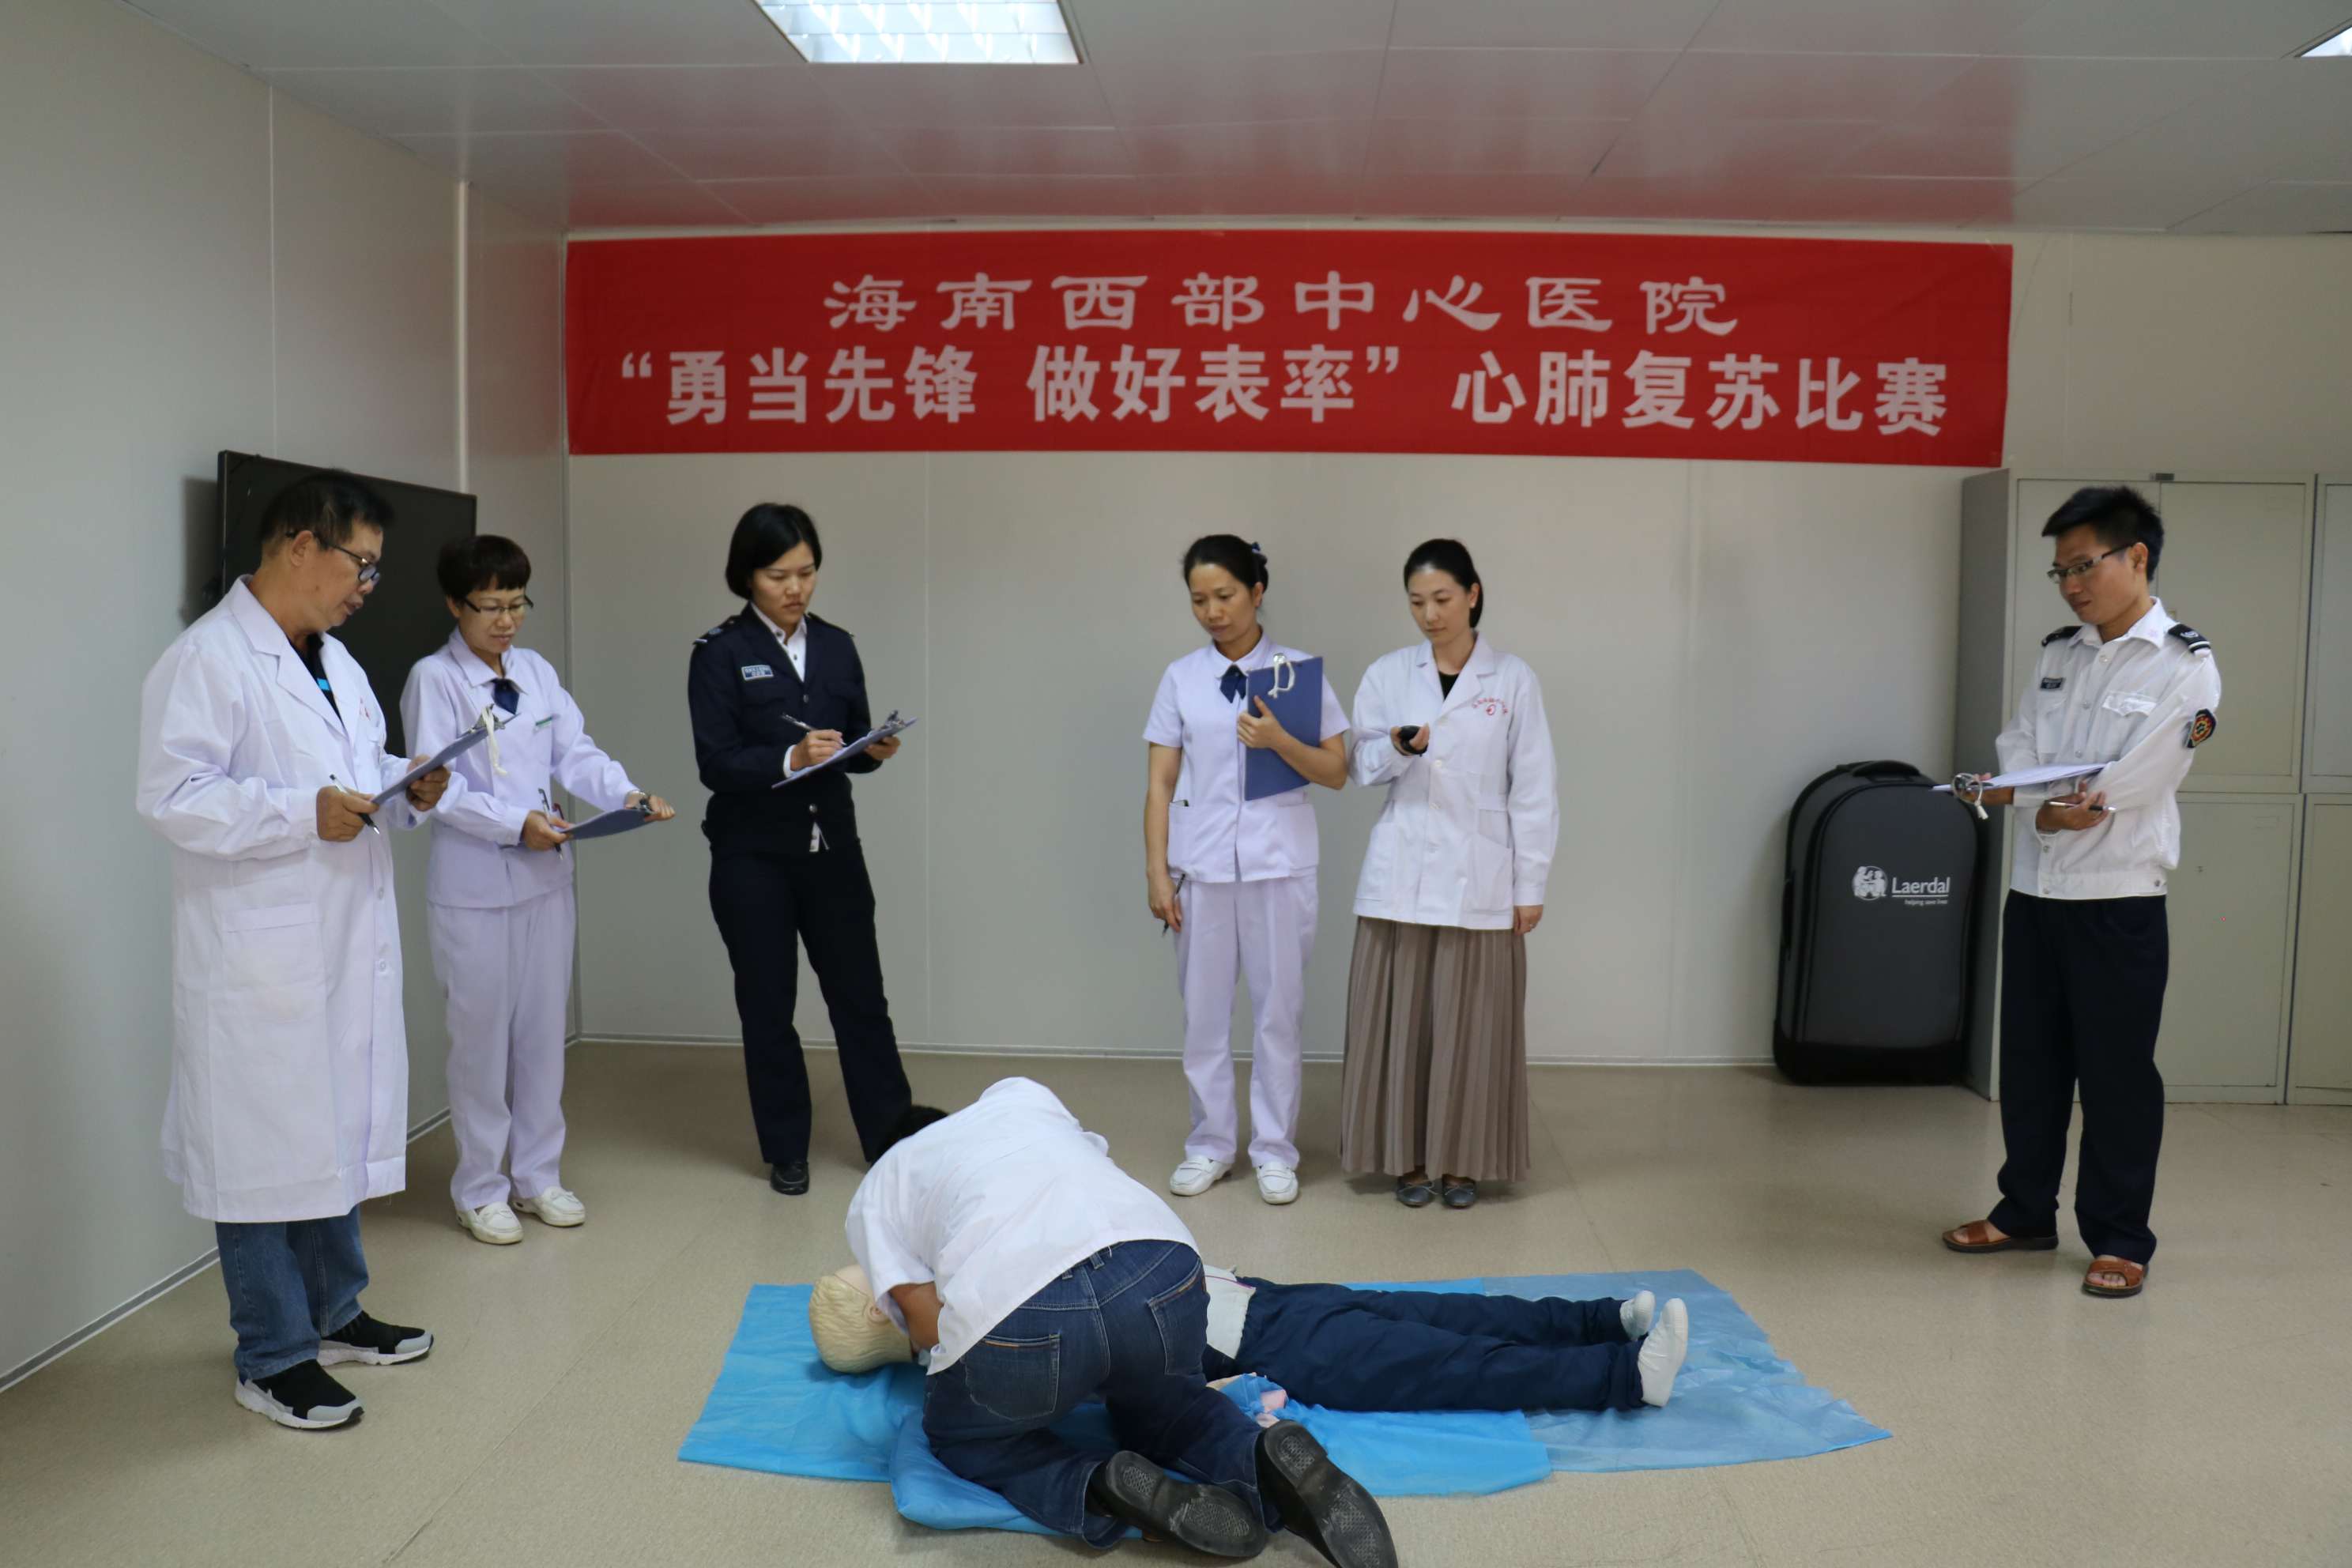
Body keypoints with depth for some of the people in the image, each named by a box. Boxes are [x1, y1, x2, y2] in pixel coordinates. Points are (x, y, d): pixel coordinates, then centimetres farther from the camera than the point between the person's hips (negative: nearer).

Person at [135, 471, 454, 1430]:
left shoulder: (333, 660, 16)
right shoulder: (207, 659, -14)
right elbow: (172, 794, -20)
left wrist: (409, 791, 4)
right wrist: (302, 813, -26)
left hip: (346, 948, 9)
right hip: (260, 963, -9)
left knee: (337, 1135, 19)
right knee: (266, 1153, 1)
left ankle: (333, 1314, 34)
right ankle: (273, 1358, 14)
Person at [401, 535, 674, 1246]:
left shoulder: (537, 672, 9)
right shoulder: (433, 679, -7)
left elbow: (575, 753, 4)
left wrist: (627, 794, -14)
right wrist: (516, 823, -25)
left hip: (545, 876, 5)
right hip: (473, 886, -5)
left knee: (545, 1028, 12)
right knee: (481, 1036, 4)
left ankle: (537, 1174, 26)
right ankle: (481, 1189, 18)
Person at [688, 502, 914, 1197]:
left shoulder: (836, 646, 7)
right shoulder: (720, 653, -6)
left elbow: (854, 744, 10)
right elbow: (716, 763, -12)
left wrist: (875, 749, -12)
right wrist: (790, 758, -27)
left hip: (832, 848, 3)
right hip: (753, 858, -3)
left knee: (861, 997, 6)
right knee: (768, 1007, 8)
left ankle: (893, 1140, 16)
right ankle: (786, 1153, 21)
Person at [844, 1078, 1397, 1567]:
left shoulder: (876, 1190, 27)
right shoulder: (1020, 1093, 36)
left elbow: (929, 1323, 14)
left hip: (1018, 1314, -3)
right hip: (1162, 1272, 4)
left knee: (960, 1438, 29)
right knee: (1156, 1401, 36)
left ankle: (1103, 1488, 0)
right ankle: (1265, 1459, 4)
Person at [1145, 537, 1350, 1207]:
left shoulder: (1298, 670, 0)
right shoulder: (1181, 678, 4)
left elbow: (1336, 773, 0)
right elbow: (1159, 782, 4)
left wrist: (1279, 741, -17)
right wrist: (1157, 869, -3)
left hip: (1278, 862, -1)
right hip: (1201, 863, 1)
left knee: (1279, 1008, 5)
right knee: (1203, 1008, 8)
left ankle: (1274, 1149, 17)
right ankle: (1210, 1144, 21)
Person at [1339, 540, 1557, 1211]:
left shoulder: (1513, 680, 0)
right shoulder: (1387, 674, 4)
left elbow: (1532, 791, 1)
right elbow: (1359, 765, 4)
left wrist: (1530, 885, -1)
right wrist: (1397, 748, -18)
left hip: (1479, 879, -1)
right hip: (1400, 876, 1)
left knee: (1470, 1024, 3)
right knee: (1399, 1020, 3)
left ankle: (1463, 1162, 16)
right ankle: (1406, 1158, 16)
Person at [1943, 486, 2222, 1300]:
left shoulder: (2184, 666, -8)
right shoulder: (2057, 653, 11)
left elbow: (2131, 781, -17)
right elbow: (2018, 747, 2)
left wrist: (2019, 795, -10)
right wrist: (2047, 810, -18)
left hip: (2117, 897, -6)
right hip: (2035, 888, 6)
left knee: (2117, 1073, 3)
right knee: (2030, 1063, 14)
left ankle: (2119, 1239, 15)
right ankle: (2026, 1212, 28)